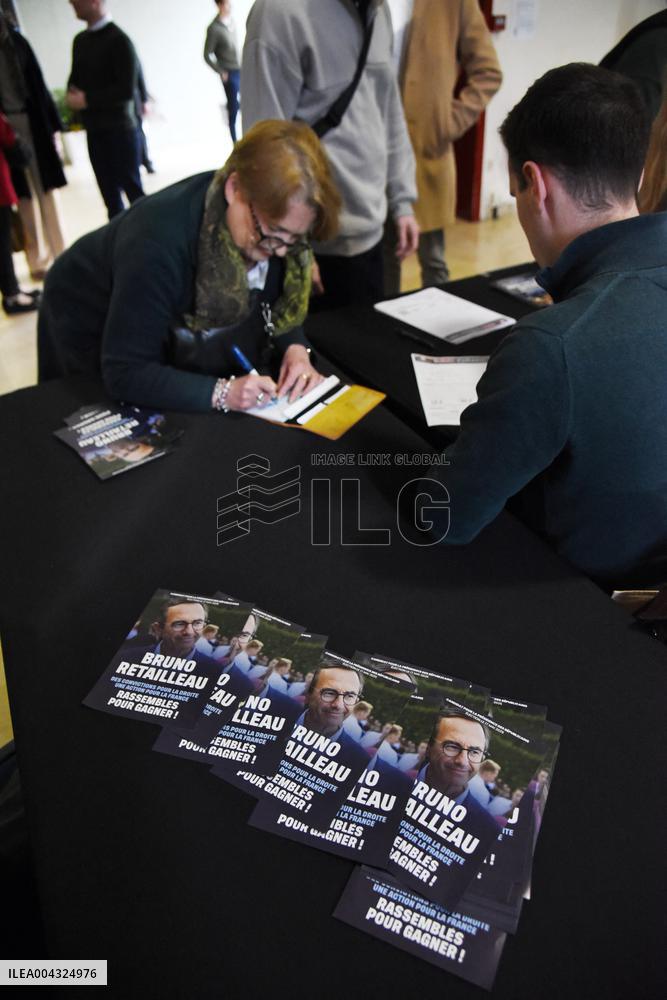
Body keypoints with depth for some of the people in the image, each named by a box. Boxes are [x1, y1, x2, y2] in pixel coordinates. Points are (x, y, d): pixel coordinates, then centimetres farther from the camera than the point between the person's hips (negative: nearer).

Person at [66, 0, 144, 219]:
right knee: (109, 194, 10)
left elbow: (126, 90, -17)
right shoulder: (80, 40, 12)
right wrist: (72, 94, -3)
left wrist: (87, 100, -14)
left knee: (133, 190, -4)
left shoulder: (118, 40, -10)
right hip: (94, 130, 7)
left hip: (119, 129, -7)